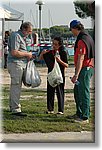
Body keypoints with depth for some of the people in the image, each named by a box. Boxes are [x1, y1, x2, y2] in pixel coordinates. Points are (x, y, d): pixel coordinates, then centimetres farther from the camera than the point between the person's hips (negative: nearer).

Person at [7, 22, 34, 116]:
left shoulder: (22, 37, 19)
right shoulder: (16, 36, -13)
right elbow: (14, 52, -22)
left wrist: (28, 55, 12)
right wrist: (27, 54, -12)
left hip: (21, 64, 11)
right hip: (15, 64, -11)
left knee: (15, 86, 16)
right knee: (16, 86, -10)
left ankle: (12, 107, 25)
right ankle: (16, 109, -10)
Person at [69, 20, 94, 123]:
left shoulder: (82, 40, -18)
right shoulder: (88, 37, 14)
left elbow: (81, 59, -23)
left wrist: (76, 75, -25)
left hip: (84, 69, -11)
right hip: (88, 68, 11)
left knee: (84, 93, -6)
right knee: (77, 91, 19)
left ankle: (85, 117, -1)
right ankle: (79, 113, 29)